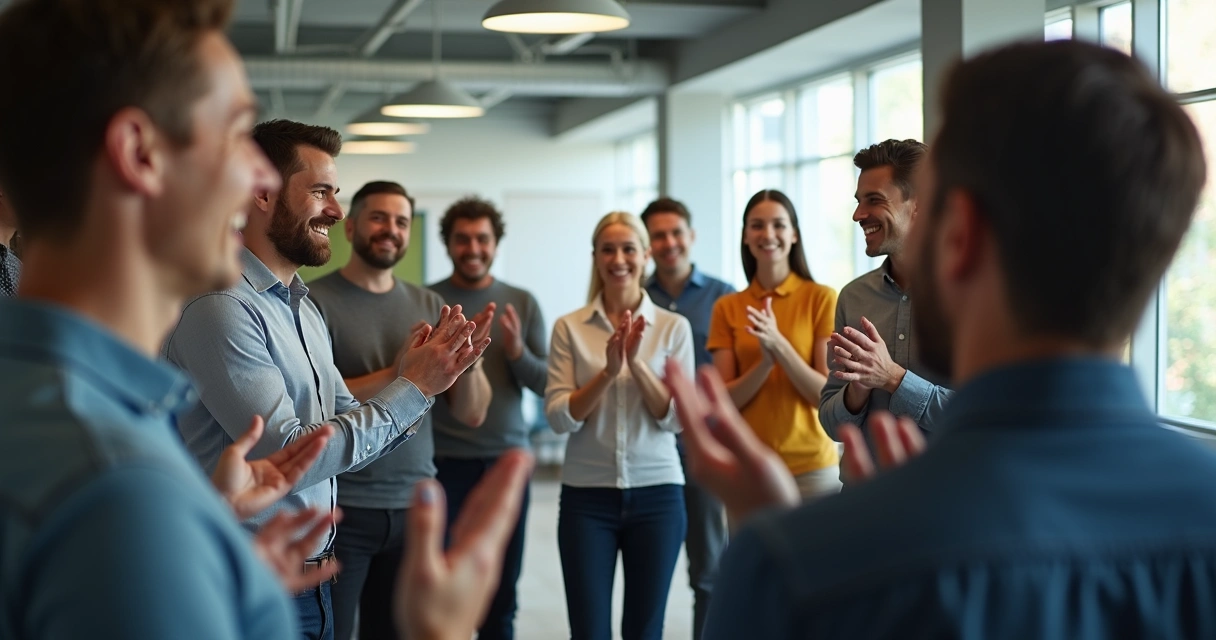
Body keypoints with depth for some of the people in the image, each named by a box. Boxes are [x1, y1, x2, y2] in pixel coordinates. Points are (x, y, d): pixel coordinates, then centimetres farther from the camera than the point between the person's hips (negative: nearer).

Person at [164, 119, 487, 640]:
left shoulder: (305, 309, 11)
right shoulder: (222, 307, -17)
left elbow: (348, 440, 11)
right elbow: (288, 455, -21)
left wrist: (421, 382, -6)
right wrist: (412, 389, -14)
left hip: (312, 580, 8)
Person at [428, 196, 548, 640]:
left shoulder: (522, 303, 7)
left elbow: (547, 384, 6)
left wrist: (517, 352, -14)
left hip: (507, 460, 2)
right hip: (443, 463, -2)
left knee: (502, 595, 7)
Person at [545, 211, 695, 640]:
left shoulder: (674, 327, 1)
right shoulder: (570, 328, 0)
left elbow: (675, 418, -5)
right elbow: (559, 418, -6)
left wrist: (636, 362, -18)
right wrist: (608, 371, -19)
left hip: (657, 493, 1)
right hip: (586, 496, 0)